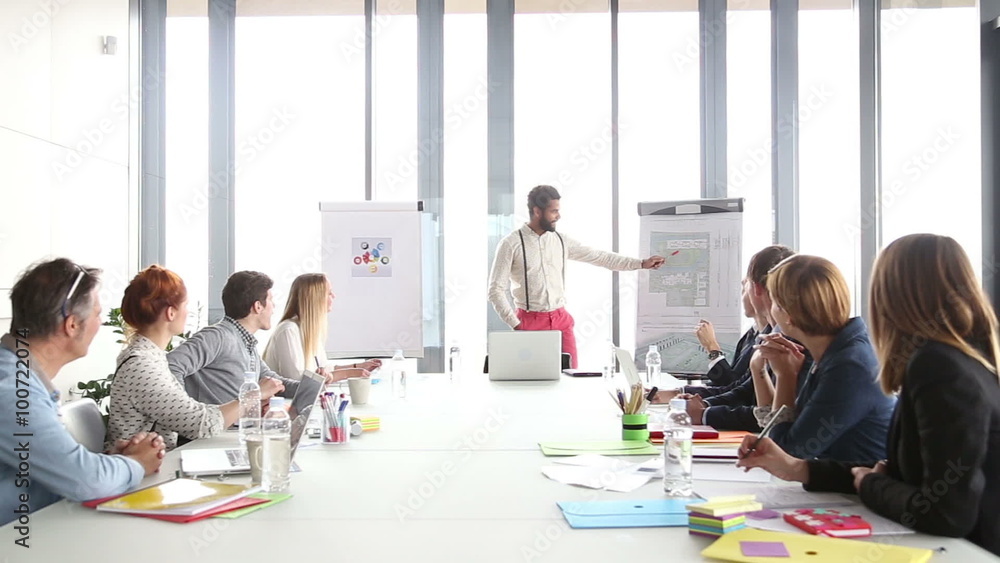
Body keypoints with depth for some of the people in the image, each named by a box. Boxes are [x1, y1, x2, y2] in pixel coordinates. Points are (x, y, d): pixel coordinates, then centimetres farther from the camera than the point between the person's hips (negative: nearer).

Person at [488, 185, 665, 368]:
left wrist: (641, 263, 6)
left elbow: (599, 257, 10)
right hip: (530, 322, -4)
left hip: (561, 320, 4)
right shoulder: (511, 244, -8)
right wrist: (516, 325, -12)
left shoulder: (561, 241, 7)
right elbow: (496, 290, -9)